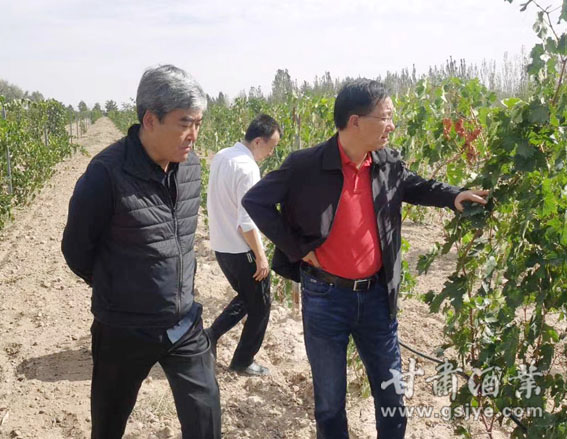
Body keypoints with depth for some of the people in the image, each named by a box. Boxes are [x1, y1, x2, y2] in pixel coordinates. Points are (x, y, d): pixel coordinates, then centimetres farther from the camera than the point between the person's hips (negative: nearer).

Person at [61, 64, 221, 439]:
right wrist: (116, 290, 5)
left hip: (185, 323, 4)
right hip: (125, 330, -4)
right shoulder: (108, 173, -23)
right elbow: (77, 250, -9)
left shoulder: (191, 165, -4)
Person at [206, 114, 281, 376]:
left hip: (221, 246, 9)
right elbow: (246, 223, -24)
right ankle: (243, 361, 22)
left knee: (245, 298, 27)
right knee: (260, 307, 11)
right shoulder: (247, 168, -24)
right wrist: (261, 257, -14)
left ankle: (211, 334, 20)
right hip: (242, 250, -8)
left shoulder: (220, 157, 4)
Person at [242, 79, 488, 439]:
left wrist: (453, 196, -2)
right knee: (330, 398, 14)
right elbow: (255, 201, -10)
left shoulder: (389, 163, -3)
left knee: (392, 392, 18)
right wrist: (297, 248, -13)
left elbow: (414, 186, 17)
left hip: (376, 295, 4)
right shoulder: (306, 166, -17)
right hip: (325, 298, -4)